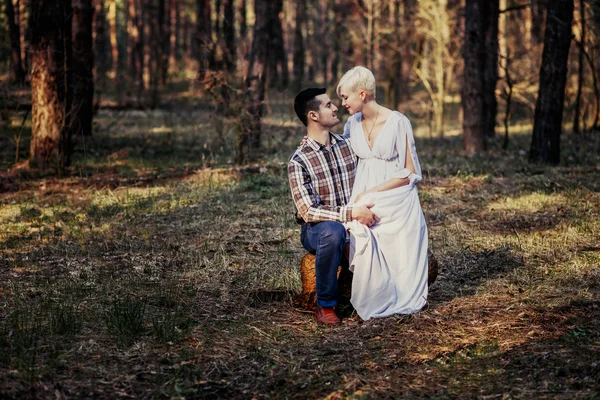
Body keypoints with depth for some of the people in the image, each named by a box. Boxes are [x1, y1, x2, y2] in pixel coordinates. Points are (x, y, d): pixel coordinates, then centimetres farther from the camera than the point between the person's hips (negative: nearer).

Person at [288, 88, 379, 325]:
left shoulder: (348, 145, 5)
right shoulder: (299, 161, -12)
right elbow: (308, 211, -19)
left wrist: (366, 210, -14)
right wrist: (351, 213, -27)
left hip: (356, 221, 5)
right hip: (317, 229, -5)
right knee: (333, 231, -40)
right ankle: (326, 304, -22)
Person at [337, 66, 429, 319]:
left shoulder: (398, 122, -10)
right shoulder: (353, 123, 7)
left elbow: (408, 174, -9)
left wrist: (370, 193, -13)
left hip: (396, 201, -4)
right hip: (365, 199, 4)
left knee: (396, 261, -12)